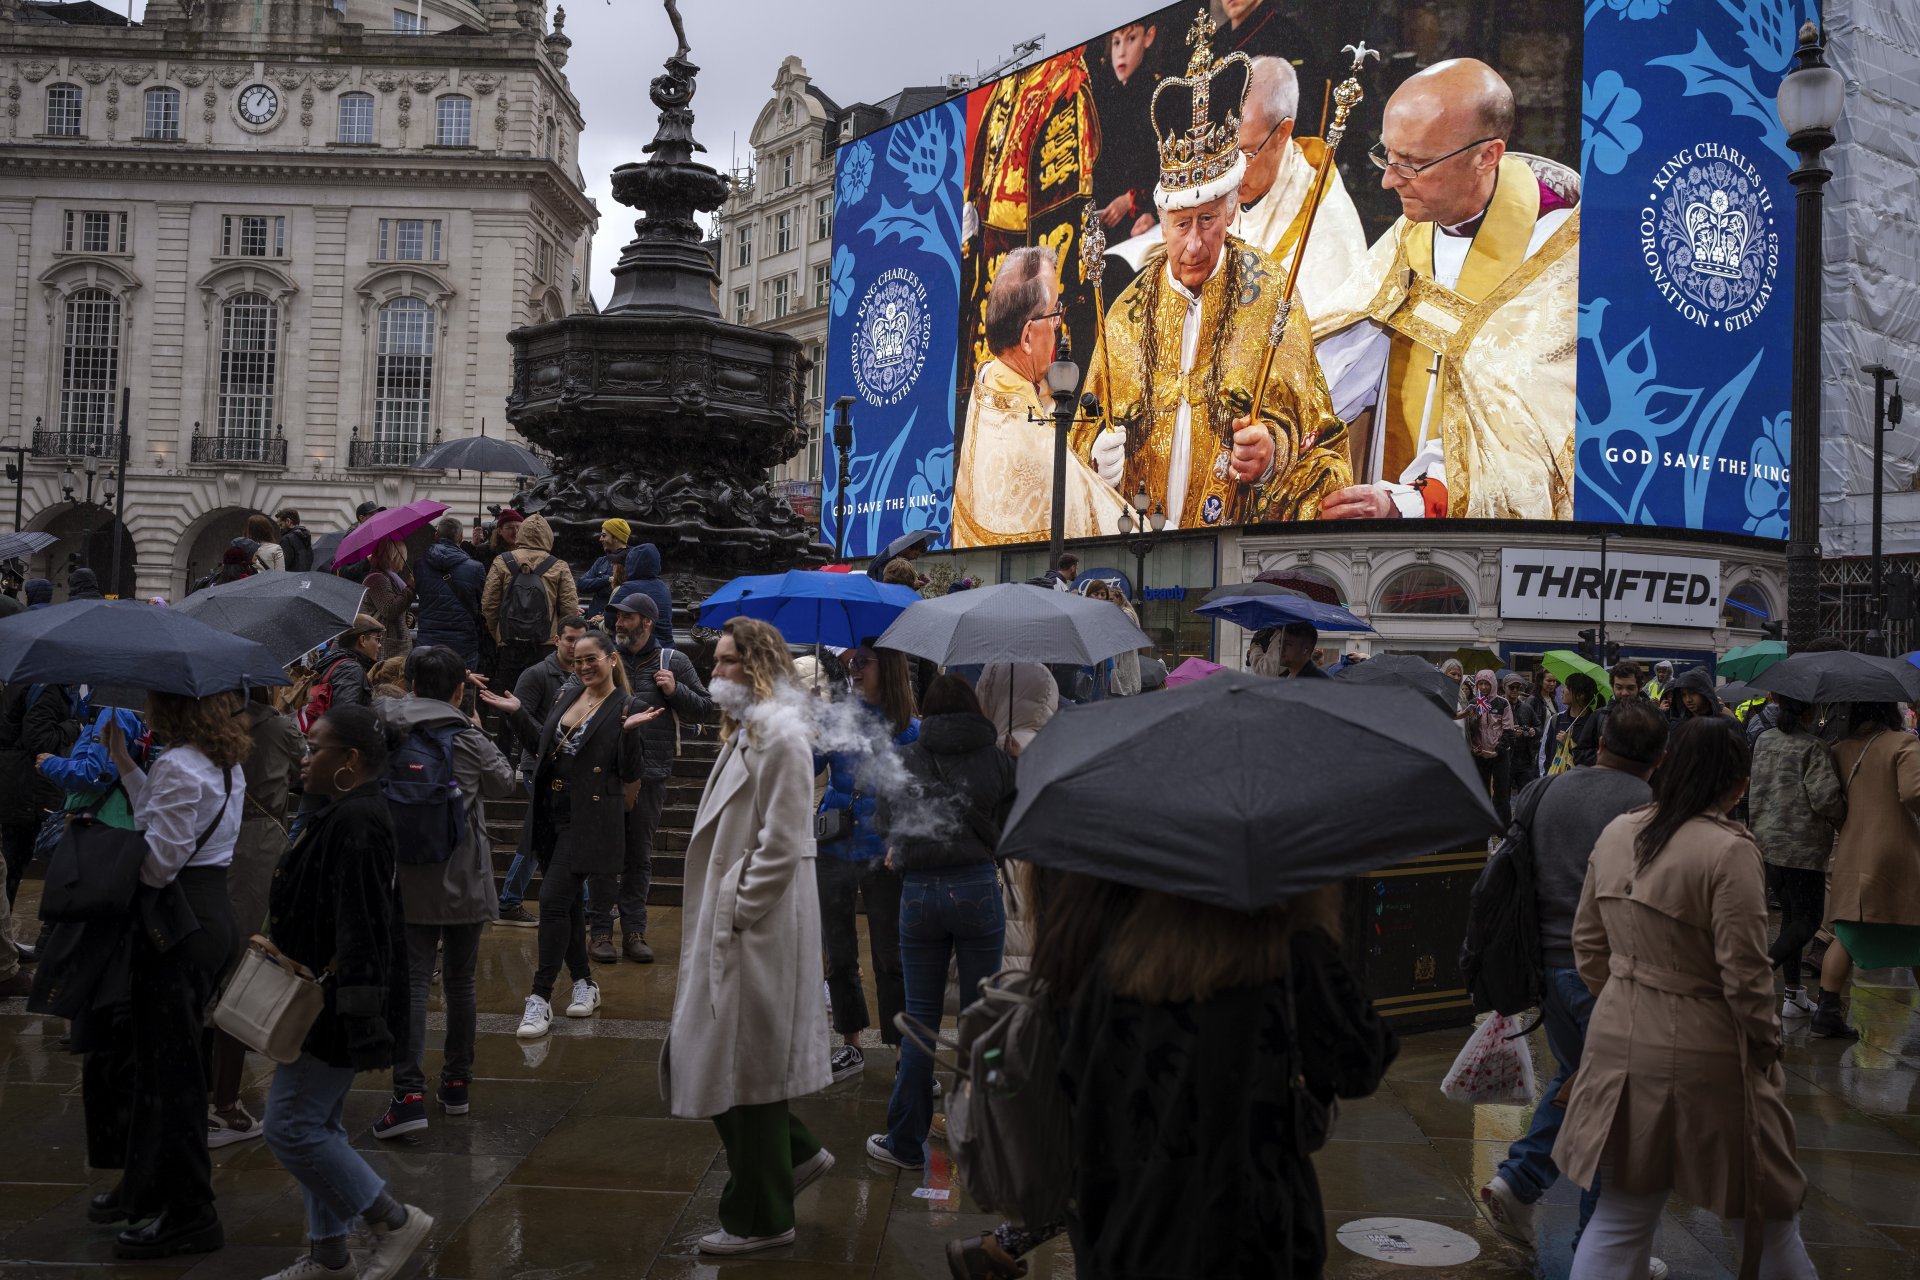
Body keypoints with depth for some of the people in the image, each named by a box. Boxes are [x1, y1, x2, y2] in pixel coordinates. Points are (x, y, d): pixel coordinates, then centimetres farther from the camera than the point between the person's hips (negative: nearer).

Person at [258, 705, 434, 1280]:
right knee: (318, 1124, 17)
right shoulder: (349, 813, 11)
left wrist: (363, 1022, -27)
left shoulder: (354, 823, -22)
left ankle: (395, 1221, 5)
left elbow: (361, 930, -26)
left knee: (291, 1126, -4)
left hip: (338, 999, -11)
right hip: (326, 998, 11)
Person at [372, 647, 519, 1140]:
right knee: (459, 983, 13)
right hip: (466, 882, 0)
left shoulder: (384, 734, -4)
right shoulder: (470, 740, -7)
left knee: (412, 983, -1)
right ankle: (456, 1084, 23)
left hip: (410, 882, 0)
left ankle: (409, 1092, -13)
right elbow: (507, 784, 9)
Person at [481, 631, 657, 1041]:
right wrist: (516, 713, 11)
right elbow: (543, 747, 19)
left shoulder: (623, 708, -9)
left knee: (553, 899, -12)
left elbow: (631, 773, -12)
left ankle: (541, 998, -6)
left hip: (587, 819, -7)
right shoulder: (567, 695, 11)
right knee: (566, 899, 14)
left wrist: (630, 731, -27)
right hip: (550, 815, 7)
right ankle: (584, 983, 28)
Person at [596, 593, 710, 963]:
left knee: (640, 856, 10)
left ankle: (634, 932, 18)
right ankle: (600, 930, 12)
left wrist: (676, 691, -9)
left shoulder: (673, 662, 5)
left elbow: (704, 708, 6)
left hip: (650, 776, 0)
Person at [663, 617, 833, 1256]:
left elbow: (781, 847, -21)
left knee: (747, 1069, 3)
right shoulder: (744, 730, 14)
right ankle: (795, 1154, 31)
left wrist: (737, 914, -16)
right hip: (728, 924, 10)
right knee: (698, 1056, 15)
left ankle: (760, 1220, 21)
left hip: (758, 933, -10)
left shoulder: (782, 735, -17)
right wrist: (715, 914, 12)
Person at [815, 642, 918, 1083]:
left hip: (884, 859, -3)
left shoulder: (909, 731, -3)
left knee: (890, 960, 2)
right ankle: (851, 1047, 27)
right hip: (834, 852, 3)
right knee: (839, 957, 13)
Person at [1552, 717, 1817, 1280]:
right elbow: (1744, 973, -16)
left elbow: (1587, 944, 9)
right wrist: (1766, 1042, 1)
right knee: (1770, 1200, 19)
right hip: (1703, 1055, -5)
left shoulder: (1615, 834, 1)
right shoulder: (1729, 850, -18)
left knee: (1620, 1216, 14)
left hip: (1620, 1041, 6)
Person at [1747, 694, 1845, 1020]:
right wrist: (1845, 823, -1)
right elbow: (1826, 796, -19)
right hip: (1802, 849, -7)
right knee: (1808, 920, 1)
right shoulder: (1813, 748, -15)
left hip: (1766, 843, 7)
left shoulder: (1763, 740, 7)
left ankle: (1794, 994, 20)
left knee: (1791, 914, 17)